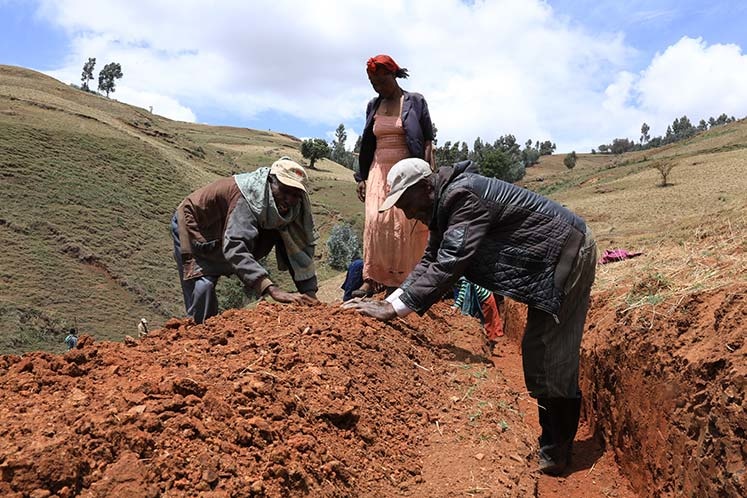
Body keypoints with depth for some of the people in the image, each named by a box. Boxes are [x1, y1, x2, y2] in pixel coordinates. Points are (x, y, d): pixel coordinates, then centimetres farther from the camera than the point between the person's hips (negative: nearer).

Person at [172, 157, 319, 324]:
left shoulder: (297, 207, -19)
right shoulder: (250, 194, -40)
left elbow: (300, 248, -16)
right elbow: (235, 246, -51)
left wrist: (309, 292, -29)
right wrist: (273, 290, -61)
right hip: (192, 224, -6)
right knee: (203, 288, -17)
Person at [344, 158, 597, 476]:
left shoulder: (464, 197, -26)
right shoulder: (445, 204, 6)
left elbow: (449, 264, -34)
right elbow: (431, 261, 7)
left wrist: (394, 310, -33)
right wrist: (391, 299, -5)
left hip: (568, 256, -10)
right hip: (551, 263, 10)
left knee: (549, 362, -8)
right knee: (541, 355, 15)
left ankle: (555, 455, 5)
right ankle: (555, 446, 26)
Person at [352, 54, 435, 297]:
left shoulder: (415, 101, 2)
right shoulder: (373, 106, 14)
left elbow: (427, 141, 0)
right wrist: (362, 177, 13)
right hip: (380, 171, 3)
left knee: (408, 224, -8)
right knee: (376, 221, -10)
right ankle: (372, 279, -10)